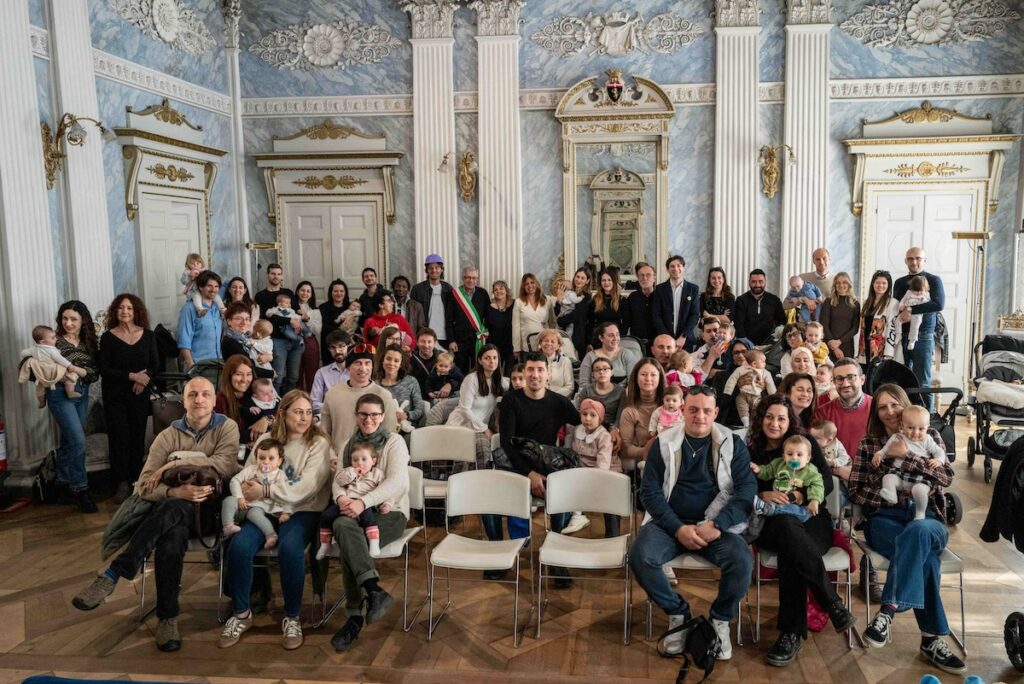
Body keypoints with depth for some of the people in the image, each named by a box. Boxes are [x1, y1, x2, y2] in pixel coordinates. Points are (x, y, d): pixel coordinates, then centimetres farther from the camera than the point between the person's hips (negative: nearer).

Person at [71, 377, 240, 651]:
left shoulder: (227, 427, 7)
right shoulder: (168, 436, 11)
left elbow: (225, 465, -14)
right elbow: (143, 487, 1)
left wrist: (174, 464, -10)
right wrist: (176, 491, -21)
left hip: (211, 510, -2)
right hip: (173, 511, 2)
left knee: (174, 508, -37)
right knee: (172, 537, -36)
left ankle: (112, 575, -31)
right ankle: (167, 618, -26)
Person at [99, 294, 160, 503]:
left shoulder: (148, 335, 3)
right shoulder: (108, 337, -2)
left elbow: (155, 364, 5)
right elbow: (104, 369, -6)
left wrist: (144, 377, -15)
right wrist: (132, 376, -16)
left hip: (140, 394, 2)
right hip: (115, 394, -1)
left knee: (138, 436, 3)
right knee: (118, 437, -4)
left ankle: (136, 480, 12)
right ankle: (122, 483, 2)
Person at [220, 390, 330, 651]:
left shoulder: (318, 444, 0)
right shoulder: (265, 440, 14)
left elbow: (306, 488, -11)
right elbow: (246, 475, 10)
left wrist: (265, 491, -15)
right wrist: (246, 488, -14)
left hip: (301, 511, -3)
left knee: (290, 548, -34)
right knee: (238, 546, -25)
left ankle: (292, 617, -12)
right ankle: (240, 613, -2)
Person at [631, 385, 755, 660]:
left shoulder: (732, 444, 4)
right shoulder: (663, 443, 4)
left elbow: (747, 489, -4)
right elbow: (650, 491, -1)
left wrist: (718, 524, -18)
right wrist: (678, 528, -15)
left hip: (717, 524, 0)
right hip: (670, 522, 1)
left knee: (742, 562, -30)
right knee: (640, 557, -27)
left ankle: (720, 620, 1)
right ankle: (678, 613, 1)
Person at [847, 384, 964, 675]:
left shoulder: (929, 437, 11)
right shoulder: (868, 443, 10)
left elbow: (947, 477, -4)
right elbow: (856, 491, 4)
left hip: (927, 519, 1)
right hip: (884, 519, 0)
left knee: (917, 532, -39)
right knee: (923, 554, -34)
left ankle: (887, 612, -43)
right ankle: (931, 639, -31)